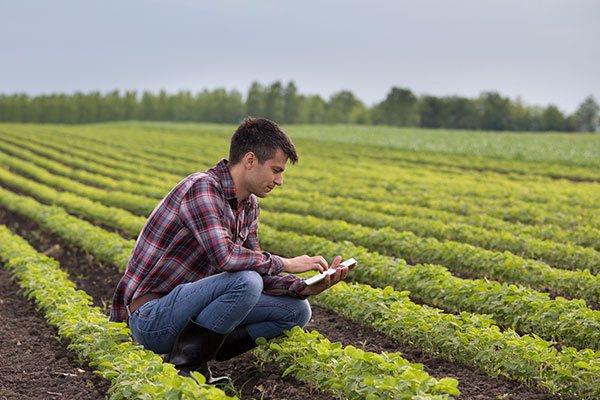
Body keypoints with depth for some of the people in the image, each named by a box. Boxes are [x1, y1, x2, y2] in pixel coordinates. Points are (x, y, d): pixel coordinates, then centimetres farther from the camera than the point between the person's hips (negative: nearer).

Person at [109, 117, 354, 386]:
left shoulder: (248, 206, 8)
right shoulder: (202, 188, -20)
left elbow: (257, 270, 8)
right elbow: (224, 256, -33)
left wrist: (306, 288, -7)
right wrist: (285, 264, -20)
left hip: (189, 306, 9)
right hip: (150, 318, -9)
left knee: (297, 310, 4)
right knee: (246, 282, -32)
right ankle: (182, 368, -16)